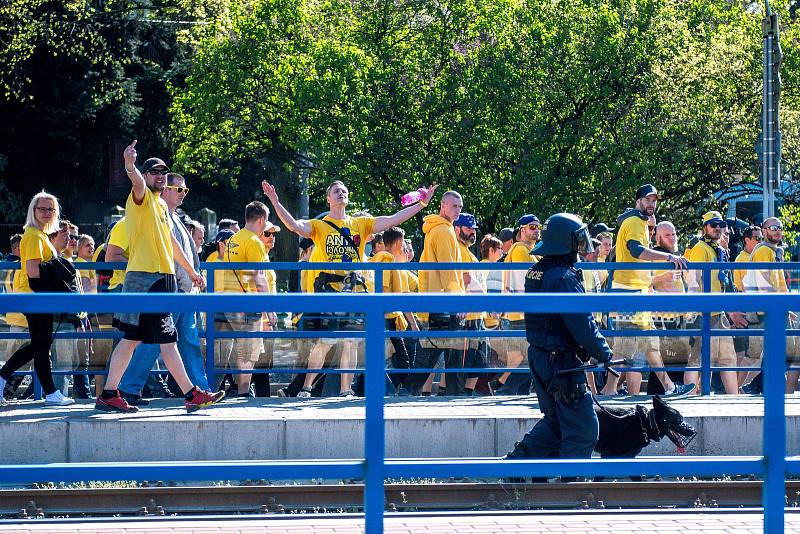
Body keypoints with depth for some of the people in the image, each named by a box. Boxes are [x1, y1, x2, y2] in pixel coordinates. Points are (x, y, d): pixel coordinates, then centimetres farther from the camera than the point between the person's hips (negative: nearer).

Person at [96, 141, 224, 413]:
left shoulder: (161, 205, 22)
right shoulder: (142, 197, -5)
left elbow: (171, 242, 32)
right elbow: (138, 183, -29)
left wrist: (191, 271, 37)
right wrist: (130, 165, -51)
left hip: (162, 278, 9)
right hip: (146, 278, -9)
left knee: (131, 338, 9)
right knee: (168, 339, -8)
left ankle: (108, 395, 11)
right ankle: (191, 394, -8)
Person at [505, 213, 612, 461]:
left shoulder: (535, 272, 9)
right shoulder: (564, 277, -20)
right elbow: (583, 323, -22)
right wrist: (604, 354, -9)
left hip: (537, 355, 9)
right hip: (562, 362, -9)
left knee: (554, 421, 21)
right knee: (582, 427, 0)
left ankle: (516, 461, 15)